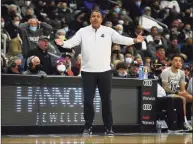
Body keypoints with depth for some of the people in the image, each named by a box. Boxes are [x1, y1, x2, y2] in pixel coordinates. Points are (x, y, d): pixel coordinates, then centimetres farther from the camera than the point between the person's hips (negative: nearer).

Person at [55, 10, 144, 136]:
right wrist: (63, 44, -26)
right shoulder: (83, 31, 2)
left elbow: (121, 39, -6)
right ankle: (88, 127, 10)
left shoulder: (109, 31, 2)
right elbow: (73, 41, -6)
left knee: (106, 100, 6)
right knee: (88, 100, 1)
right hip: (88, 71, 0)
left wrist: (134, 40, -22)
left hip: (105, 70, 0)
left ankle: (108, 127, 14)